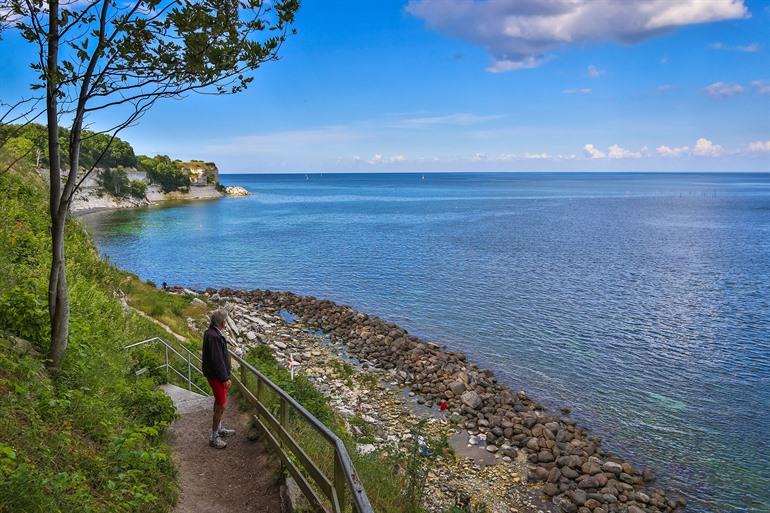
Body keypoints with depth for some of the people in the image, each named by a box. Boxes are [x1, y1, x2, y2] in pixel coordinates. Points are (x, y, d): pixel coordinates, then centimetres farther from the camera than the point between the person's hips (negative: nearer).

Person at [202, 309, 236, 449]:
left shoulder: (212, 333, 5)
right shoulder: (213, 337, -28)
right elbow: (217, 360, -26)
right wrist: (225, 378, -19)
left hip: (215, 374, 11)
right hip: (216, 376, -10)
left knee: (219, 402, 23)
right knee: (221, 405, -2)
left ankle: (220, 429, 38)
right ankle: (213, 437, 8)